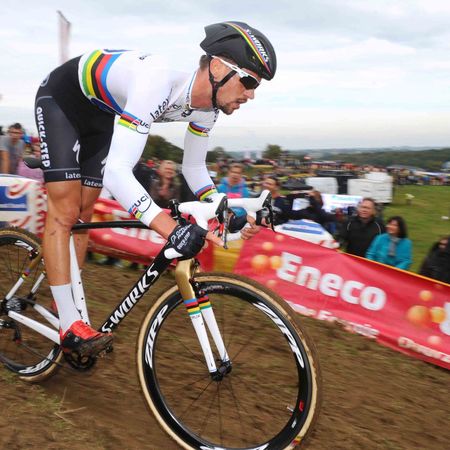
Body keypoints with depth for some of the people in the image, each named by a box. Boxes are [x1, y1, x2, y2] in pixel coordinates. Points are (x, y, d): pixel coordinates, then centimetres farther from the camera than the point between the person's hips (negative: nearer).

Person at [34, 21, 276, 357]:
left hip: (100, 113, 7)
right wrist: (173, 230, -58)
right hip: (62, 99, -7)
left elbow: (193, 167, -2)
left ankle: (69, 308, 21)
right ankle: (70, 326, -9)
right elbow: (116, 171, -48)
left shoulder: (207, 106, -17)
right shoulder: (158, 82, -42)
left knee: (83, 213, 9)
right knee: (65, 212, -13)